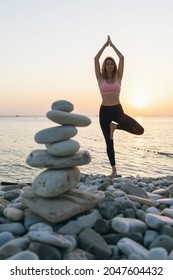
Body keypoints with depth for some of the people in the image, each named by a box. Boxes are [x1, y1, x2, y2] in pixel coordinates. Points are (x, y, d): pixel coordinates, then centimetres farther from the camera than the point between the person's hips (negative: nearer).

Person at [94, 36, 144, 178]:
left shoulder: (118, 77, 9)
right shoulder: (101, 79, 7)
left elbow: (122, 58, 5)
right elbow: (96, 59, 0)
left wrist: (112, 45, 13)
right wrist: (105, 45, 7)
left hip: (118, 110, 1)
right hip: (104, 111, -1)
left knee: (140, 130, -16)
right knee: (109, 142, 2)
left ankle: (115, 126, 6)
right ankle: (114, 170, 15)